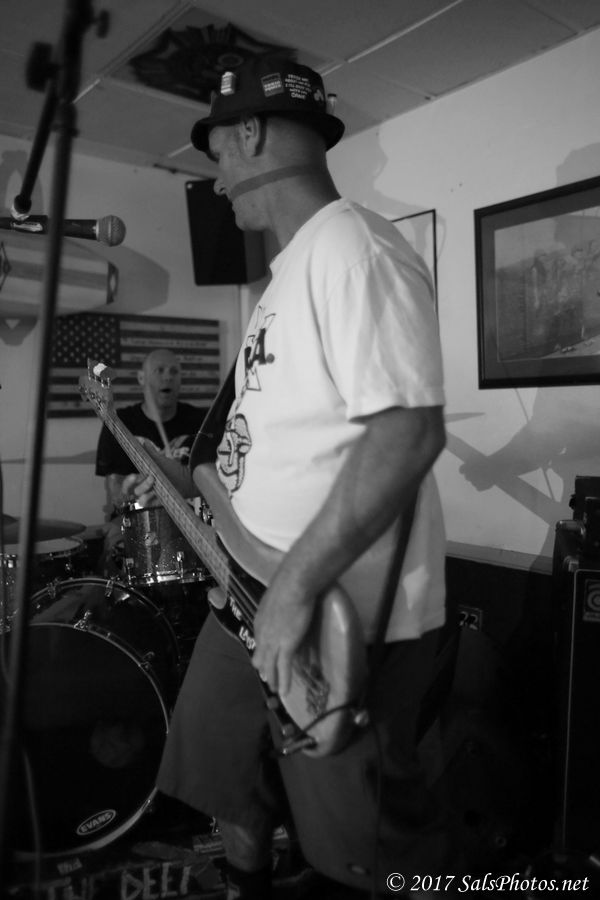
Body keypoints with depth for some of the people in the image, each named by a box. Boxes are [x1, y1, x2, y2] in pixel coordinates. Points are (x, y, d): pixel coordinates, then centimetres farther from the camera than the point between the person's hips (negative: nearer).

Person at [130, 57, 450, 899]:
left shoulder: (353, 248, -16)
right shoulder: (293, 266, 15)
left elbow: (408, 431, -27)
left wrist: (296, 586, -26)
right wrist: (194, 480, 16)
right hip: (256, 594, 10)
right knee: (230, 782, 24)